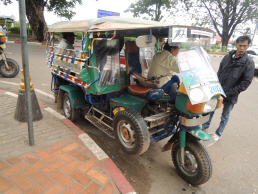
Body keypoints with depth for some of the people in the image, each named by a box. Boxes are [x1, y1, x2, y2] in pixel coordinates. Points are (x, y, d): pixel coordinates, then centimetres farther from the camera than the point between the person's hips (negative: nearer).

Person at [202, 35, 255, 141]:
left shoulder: (249, 63, -11)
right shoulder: (228, 57, 1)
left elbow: (246, 82, -12)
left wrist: (228, 93, -16)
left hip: (230, 97, -3)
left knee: (225, 116, 14)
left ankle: (218, 134, 32)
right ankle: (205, 127, 38)